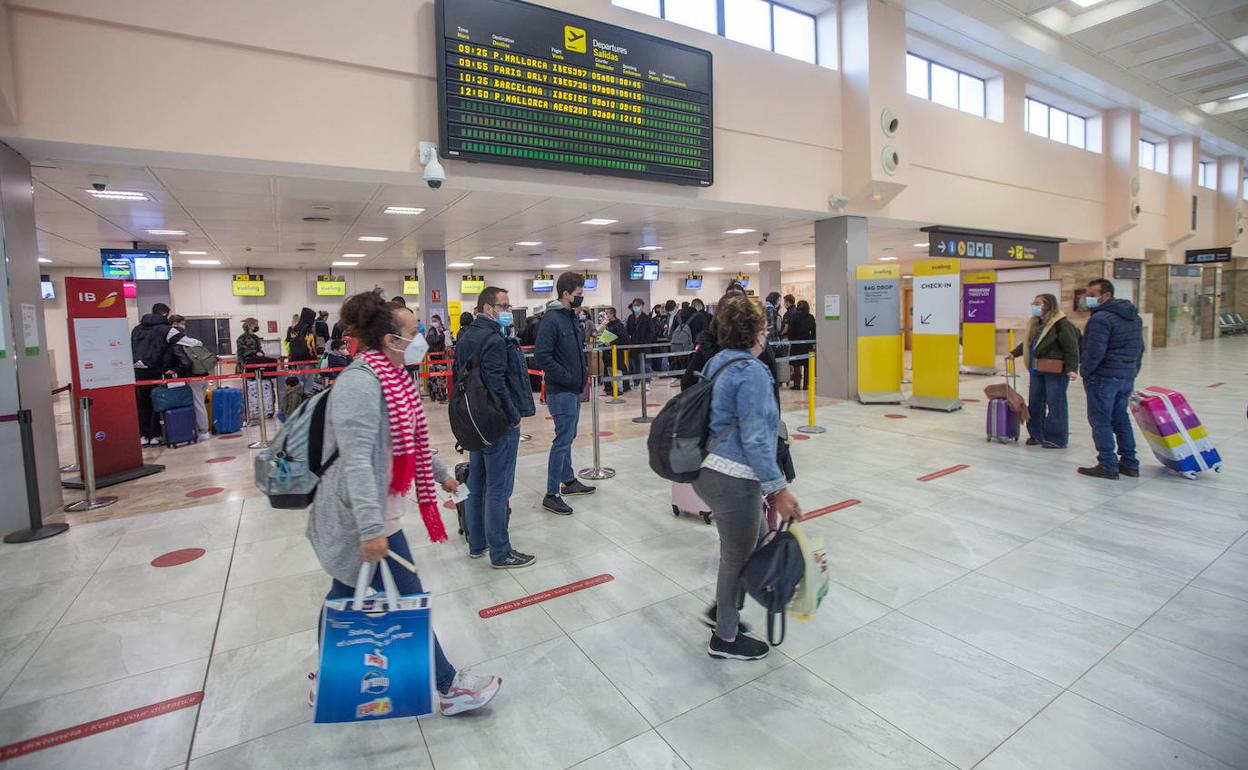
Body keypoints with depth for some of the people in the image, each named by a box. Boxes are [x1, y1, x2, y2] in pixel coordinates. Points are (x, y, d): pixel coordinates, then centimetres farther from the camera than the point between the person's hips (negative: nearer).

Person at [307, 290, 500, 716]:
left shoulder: (390, 376, 7)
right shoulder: (360, 383, -24)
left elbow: (407, 440, 19)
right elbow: (356, 461, -31)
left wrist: (440, 474, 27)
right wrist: (371, 529, -34)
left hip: (368, 515, 10)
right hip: (362, 520, -10)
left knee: (345, 593, 23)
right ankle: (448, 687, 18)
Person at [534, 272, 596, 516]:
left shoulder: (571, 317, 13)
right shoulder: (551, 319, -16)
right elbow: (541, 356, -22)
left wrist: (583, 372, 10)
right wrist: (568, 378, -19)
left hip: (574, 390, 9)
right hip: (561, 392, -9)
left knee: (567, 438, 19)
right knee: (563, 441, -5)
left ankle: (569, 481, 33)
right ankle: (551, 495, 3)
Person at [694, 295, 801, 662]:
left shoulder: (719, 362, 9)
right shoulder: (752, 371, -18)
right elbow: (755, 439, -22)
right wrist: (779, 489, -16)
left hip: (709, 470, 9)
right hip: (734, 479, -9)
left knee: (757, 538, 25)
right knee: (738, 556, 10)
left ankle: (720, 610, 39)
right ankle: (725, 638, 31)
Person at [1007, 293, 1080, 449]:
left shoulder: (1061, 323, -12)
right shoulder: (1035, 323, 14)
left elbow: (1071, 347, -16)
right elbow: (1028, 343, 30)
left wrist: (1072, 368, -22)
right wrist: (1014, 353, 32)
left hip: (1055, 371, -8)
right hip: (1037, 370, 8)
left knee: (1055, 404, -2)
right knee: (1035, 402, 12)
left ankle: (1057, 439, 6)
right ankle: (1037, 434, 22)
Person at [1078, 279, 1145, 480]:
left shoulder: (1101, 318, -17)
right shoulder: (1134, 317, 15)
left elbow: (1094, 352, -22)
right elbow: (1139, 348, 20)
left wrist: (1085, 372, -8)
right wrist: (1132, 371, 23)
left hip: (1103, 378, -9)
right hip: (1127, 378, 9)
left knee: (1101, 421, -1)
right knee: (1120, 418, 17)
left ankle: (1108, 465, 1)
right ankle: (1129, 463, 21)